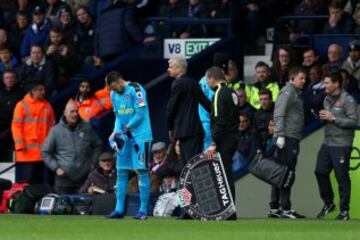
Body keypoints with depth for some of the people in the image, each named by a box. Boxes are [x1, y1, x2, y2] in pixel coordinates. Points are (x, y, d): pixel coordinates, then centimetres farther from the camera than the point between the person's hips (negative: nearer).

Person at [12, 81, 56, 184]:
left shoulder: (47, 106, 11)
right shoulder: (22, 105, -1)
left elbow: (51, 126, 14)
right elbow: (16, 126, -4)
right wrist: (20, 145, -11)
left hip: (42, 151, 4)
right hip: (27, 151, -4)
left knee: (39, 181, 8)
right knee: (25, 181, -5)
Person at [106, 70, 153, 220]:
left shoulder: (135, 90, -12)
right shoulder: (114, 94, 11)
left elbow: (140, 114, -15)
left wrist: (127, 127, -16)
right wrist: (116, 132, 1)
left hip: (140, 137, -7)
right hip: (124, 138, 7)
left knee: (142, 171, -6)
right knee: (121, 172, 5)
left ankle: (143, 210, -4)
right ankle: (119, 210, 9)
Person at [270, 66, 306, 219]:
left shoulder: (295, 93, 22)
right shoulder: (288, 92, -8)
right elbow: (279, 115, -17)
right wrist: (280, 135, -22)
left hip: (291, 138, 10)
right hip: (287, 138, -10)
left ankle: (274, 208, 12)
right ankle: (285, 209, -10)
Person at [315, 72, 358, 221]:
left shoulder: (347, 100, -10)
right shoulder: (327, 100, 14)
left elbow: (353, 121, -16)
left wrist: (333, 118, -18)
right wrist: (323, 117, 2)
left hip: (342, 145, -8)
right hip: (327, 144, 8)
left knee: (342, 176, -4)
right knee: (320, 172, 6)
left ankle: (344, 210, 5)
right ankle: (328, 203, 23)